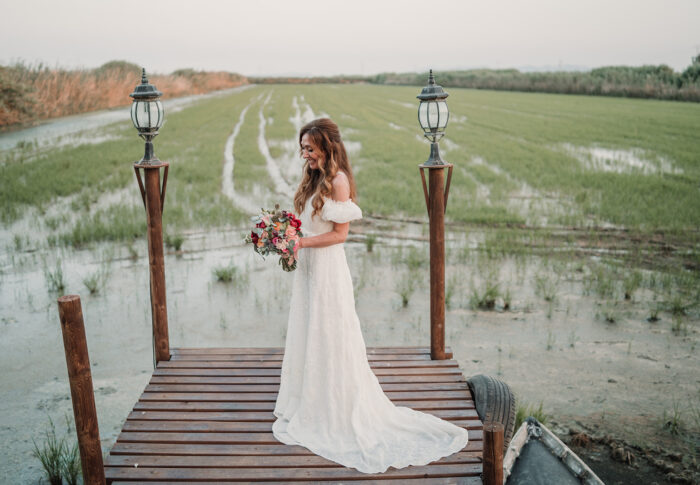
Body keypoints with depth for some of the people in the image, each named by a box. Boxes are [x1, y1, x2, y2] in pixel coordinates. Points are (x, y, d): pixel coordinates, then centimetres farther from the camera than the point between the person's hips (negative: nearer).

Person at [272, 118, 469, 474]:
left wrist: (302, 242, -20)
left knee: (329, 337, 2)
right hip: (308, 268, 9)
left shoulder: (338, 181, -15)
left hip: (328, 269, -9)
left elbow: (339, 233, -17)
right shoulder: (314, 179, 11)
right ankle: (310, 402, 32)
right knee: (307, 335, 16)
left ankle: (336, 412, 18)